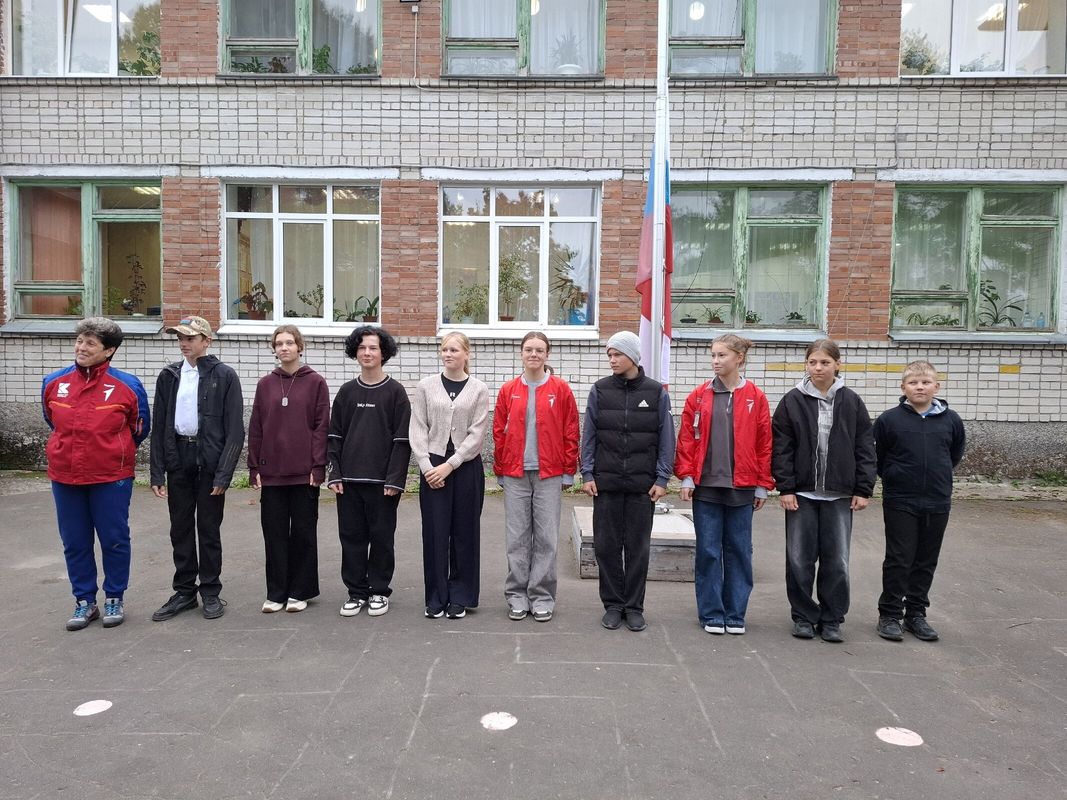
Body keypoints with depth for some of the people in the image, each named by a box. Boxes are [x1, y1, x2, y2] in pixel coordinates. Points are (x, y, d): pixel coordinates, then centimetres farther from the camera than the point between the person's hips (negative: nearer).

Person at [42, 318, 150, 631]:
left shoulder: (127, 386, -8)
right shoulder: (53, 383, 1)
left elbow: (140, 428, 6)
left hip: (111, 478, -3)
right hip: (64, 477, 3)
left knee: (114, 540, 6)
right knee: (75, 543, 11)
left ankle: (114, 599, 22)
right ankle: (84, 601, 25)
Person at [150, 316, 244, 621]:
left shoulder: (224, 376, -4)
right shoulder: (169, 376, 8)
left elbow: (235, 429, -7)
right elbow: (158, 427, 8)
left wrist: (223, 473, -14)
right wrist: (157, 472, 1)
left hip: (209, 461, -4)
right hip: (178, 460, 4)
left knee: (209, 529, 6)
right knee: (180, 529, 11)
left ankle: (211, 592, 19)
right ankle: (184, 591, 24)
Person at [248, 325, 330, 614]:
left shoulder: (315, 382, -1)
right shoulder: (265, 384, 8)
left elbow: (322, 426, -4)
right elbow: (255, 428, 8)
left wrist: (318, 466, -9)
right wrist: (254, 468, 4)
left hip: (304, 472, -3)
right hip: (271, 472, 3)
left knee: (303, 532, 6)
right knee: (274, 533, 8)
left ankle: (299, 591, 18)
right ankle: (276, 593, 18)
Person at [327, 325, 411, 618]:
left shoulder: (395, 391, -1)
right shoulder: (346, 391, 9)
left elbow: (402, 439, -5)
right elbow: (335, 436, 9)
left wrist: (395, 479, -12)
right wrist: (334, 474, 0)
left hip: (382, 481, -3)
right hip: (349, 479, 3)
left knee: (382, 537, 5)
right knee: (351, 536, 8)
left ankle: (379, 591, 19)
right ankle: (356, 592, 21)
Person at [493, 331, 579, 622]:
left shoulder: (561, 389, 1)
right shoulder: (508, 390, 5)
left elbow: (571, 433, 2)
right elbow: (499, 432, 8)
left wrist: (568, 472, 0)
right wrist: (500, 471, 6)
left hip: (549, 475, -1)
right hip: (515, 474, 1)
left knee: (546, 538, 4)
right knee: (517, 538, 6)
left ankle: (542, 598, 16)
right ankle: (517, 596, 18)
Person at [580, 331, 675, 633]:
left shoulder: (656, 392, 0)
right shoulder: (600, 390, 3)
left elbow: (666, 438, 2)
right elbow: (588, 435, 4)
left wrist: (662, 478, -3)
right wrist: (587, 474, -2)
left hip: (642, 483, -1)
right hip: (605, 482, 1)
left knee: (638, 547, 7)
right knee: (606, 545, 6)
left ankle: (634, 606, 20)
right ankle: (612, 604, 20)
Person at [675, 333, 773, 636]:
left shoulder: (756, 398, 1)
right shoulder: (699, 396, 2)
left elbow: (764, 444, 2)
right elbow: (686, 439, 2)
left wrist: (762, 485, 2)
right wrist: (687, 477, -4)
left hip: (741, 487, 0)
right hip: (706, 486, 0)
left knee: (739, 551, 8)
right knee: (708, 551, 5)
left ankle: (735, 615, 21)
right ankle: (711, 614, 17)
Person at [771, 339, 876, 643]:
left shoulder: (852, 402, 3)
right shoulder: (792, 401, -1)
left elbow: (865, 448, 4)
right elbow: (781, 447, -3)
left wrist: (863, 489, 0)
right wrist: (784, 488, -8)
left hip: (839, 495, 1)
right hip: (801, 493, -1)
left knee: (837, 561, 6)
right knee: (799, 559, 6)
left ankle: (831, 620, 21)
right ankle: (803, 617, 21)